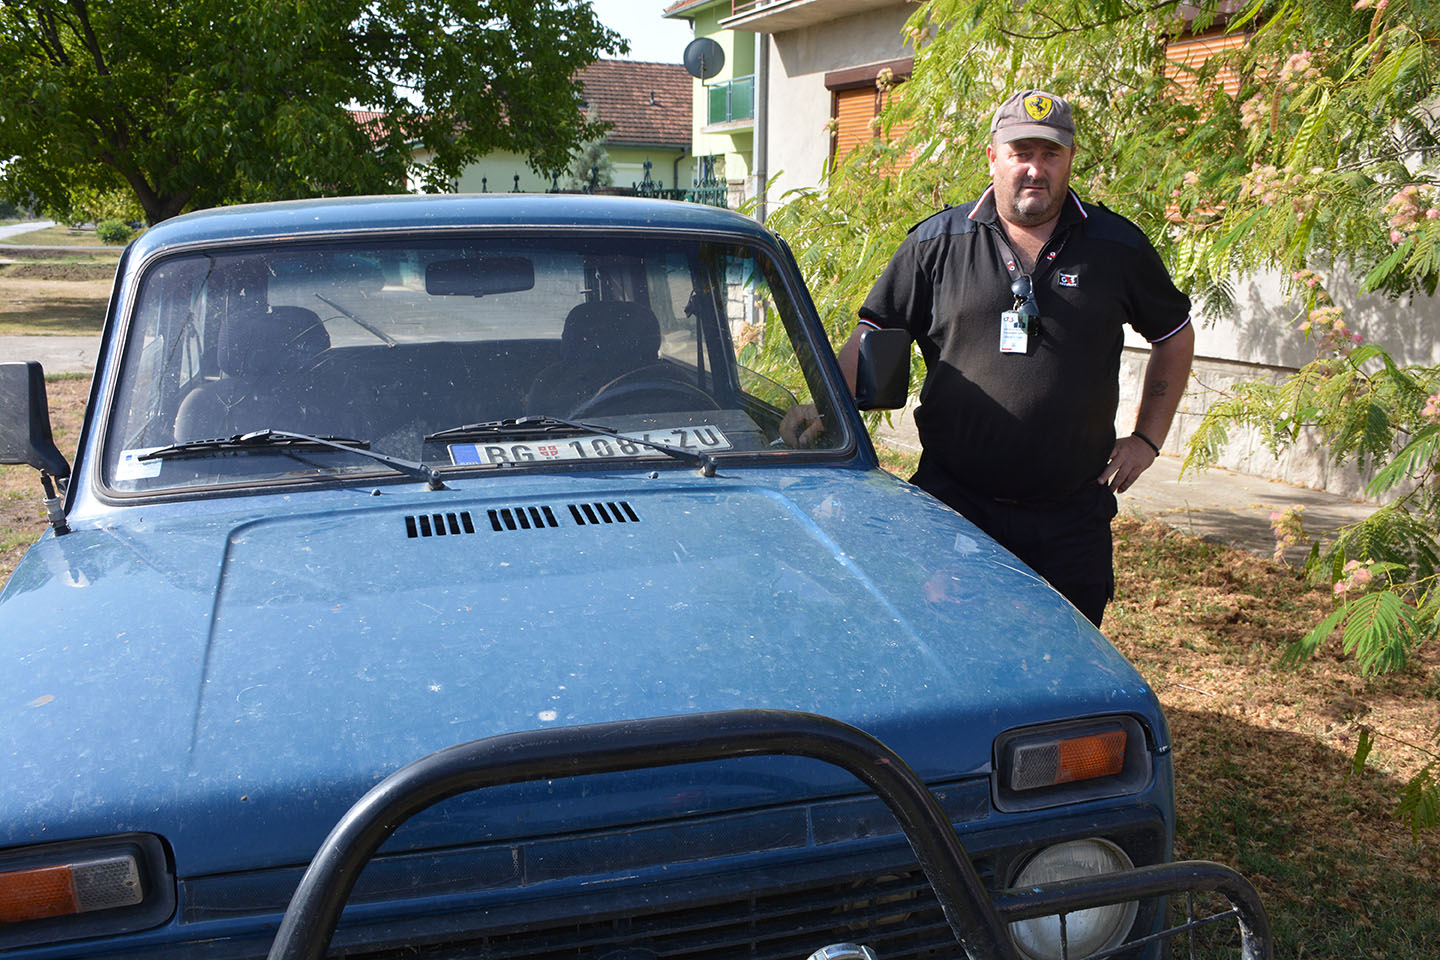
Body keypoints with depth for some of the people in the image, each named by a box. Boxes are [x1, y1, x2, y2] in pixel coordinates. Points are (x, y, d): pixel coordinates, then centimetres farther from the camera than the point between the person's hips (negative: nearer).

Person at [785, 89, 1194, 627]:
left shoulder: (1117, 246, 5)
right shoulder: (937, 241, 2)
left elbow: (1176, 336, 17)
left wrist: (1147, 439, 10)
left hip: (1072, 514, 1)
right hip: (955, 502, -1)